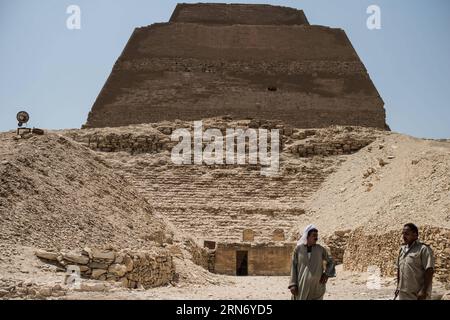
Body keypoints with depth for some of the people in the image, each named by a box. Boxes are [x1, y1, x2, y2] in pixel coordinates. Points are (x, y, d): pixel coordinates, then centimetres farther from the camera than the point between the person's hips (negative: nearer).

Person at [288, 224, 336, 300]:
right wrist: (293, 285, -7)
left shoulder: (320, 249, 1)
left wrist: (327, 274, -1)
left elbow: (330, 261, 15)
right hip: (302, 285, 0)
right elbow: (293, 267, 0)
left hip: (316, 285, 0)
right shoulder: (298, 249, -1)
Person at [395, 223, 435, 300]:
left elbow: (429, 271, -16)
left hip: (418, 294, -7)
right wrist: (398, 286, 17)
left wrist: (424, 291, -21)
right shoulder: (402, 249, 13)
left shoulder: (423, 249, -10)